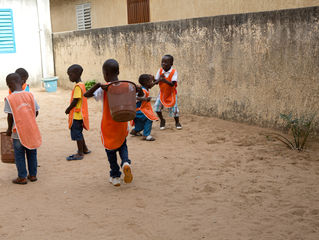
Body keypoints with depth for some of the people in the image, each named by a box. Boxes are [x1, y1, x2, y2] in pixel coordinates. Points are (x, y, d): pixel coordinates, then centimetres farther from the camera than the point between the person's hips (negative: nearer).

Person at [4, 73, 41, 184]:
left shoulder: (9, 98, -11)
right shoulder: (30, 95, 0)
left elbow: (10, 116, -11)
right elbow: (36, 112, 2)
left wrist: (9, 129, 3)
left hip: (18, 131, -4)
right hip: (32, 129, 4)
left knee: (19, 155, 9)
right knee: (32, 153, 15)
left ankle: (22, 177, 14)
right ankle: (33, 175, 24)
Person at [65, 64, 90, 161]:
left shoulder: (78, 86, -19)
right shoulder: (81, 84, 12)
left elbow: (75, 101, -21)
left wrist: (68, 109, -8)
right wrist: (70, 109, 14)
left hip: (76, 115, -10)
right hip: (79, 114, 10)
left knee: (77, 134, -2)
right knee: (78, 133, 20)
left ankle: (80, 154, 5)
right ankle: (85, 149, 32)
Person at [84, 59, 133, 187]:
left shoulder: (104, 88, -15)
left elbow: (86, 95, -23)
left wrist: (98, 85, -32)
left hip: (108, 125, -3)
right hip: (122, 124, 3)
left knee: (110, 150, 14)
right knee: (122, 145, 23)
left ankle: (115, 176, 21)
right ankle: (126, 162, -7)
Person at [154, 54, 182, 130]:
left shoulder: (174, 71, -19)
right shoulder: (160, 71, -8)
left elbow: (173, 84, -27)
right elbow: (155, 82, -7)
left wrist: (165, 81, -44)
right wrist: (159, 79, -29)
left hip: (171, 93, -3)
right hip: (162, 93, 3)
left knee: (173, 108, -3)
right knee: (157, 106, -8)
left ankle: (177, 122, 22)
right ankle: (162, 121, 16)